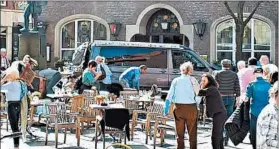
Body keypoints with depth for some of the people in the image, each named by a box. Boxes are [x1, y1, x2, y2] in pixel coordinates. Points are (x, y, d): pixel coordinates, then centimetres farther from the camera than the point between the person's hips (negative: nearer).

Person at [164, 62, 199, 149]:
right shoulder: (193, 80, -1)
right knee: (192, 132, 8)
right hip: (191, 108, -1)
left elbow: (169, 95, -2)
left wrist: (166, 109, 0)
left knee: (180, 132, 11)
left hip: (179, 108, 1)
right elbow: (198, 93, -10)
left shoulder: (176, 81, 1)